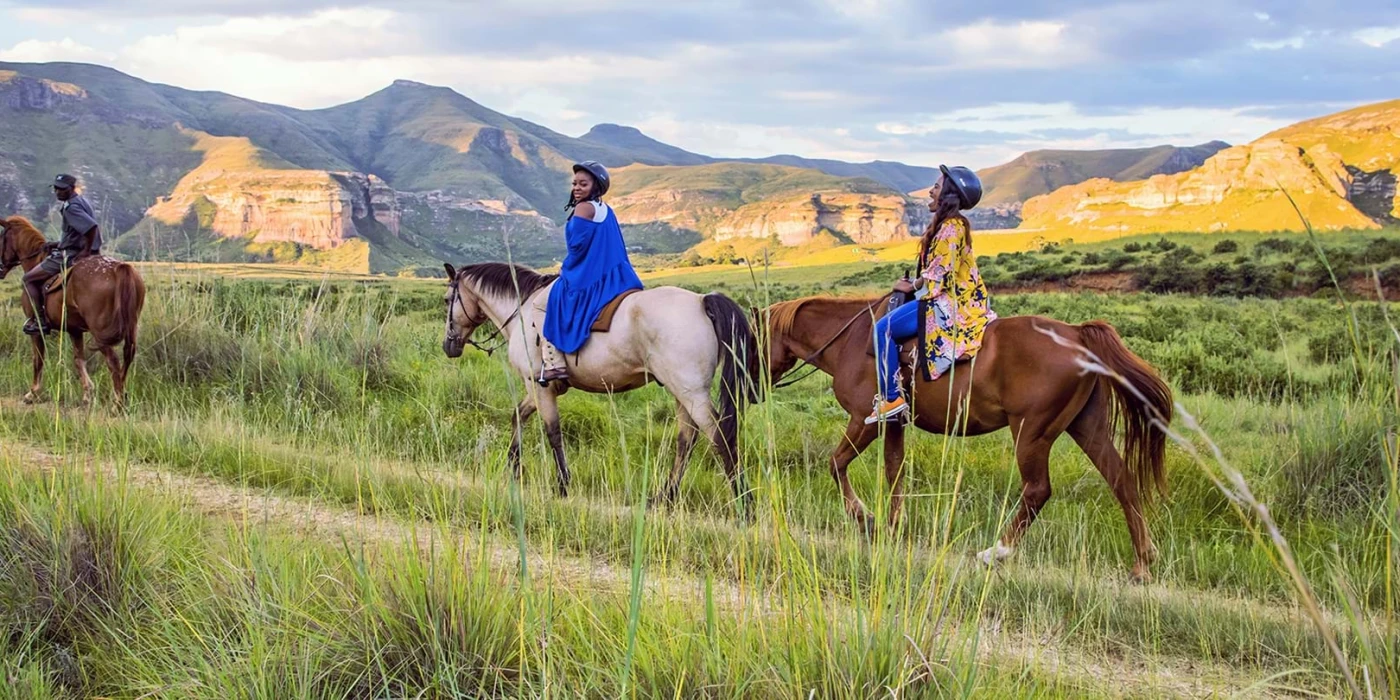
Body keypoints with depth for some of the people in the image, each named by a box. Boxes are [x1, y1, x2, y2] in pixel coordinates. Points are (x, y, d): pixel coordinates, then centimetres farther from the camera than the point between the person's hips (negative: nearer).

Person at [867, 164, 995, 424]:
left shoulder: (950, 228, -16)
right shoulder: (952, 224, 16)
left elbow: (939, 273, -19)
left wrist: (913, 286, -7)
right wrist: (916, 284, 13)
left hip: (947, 303, -11)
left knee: (883, 329, -15)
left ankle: (891, 398, -16)